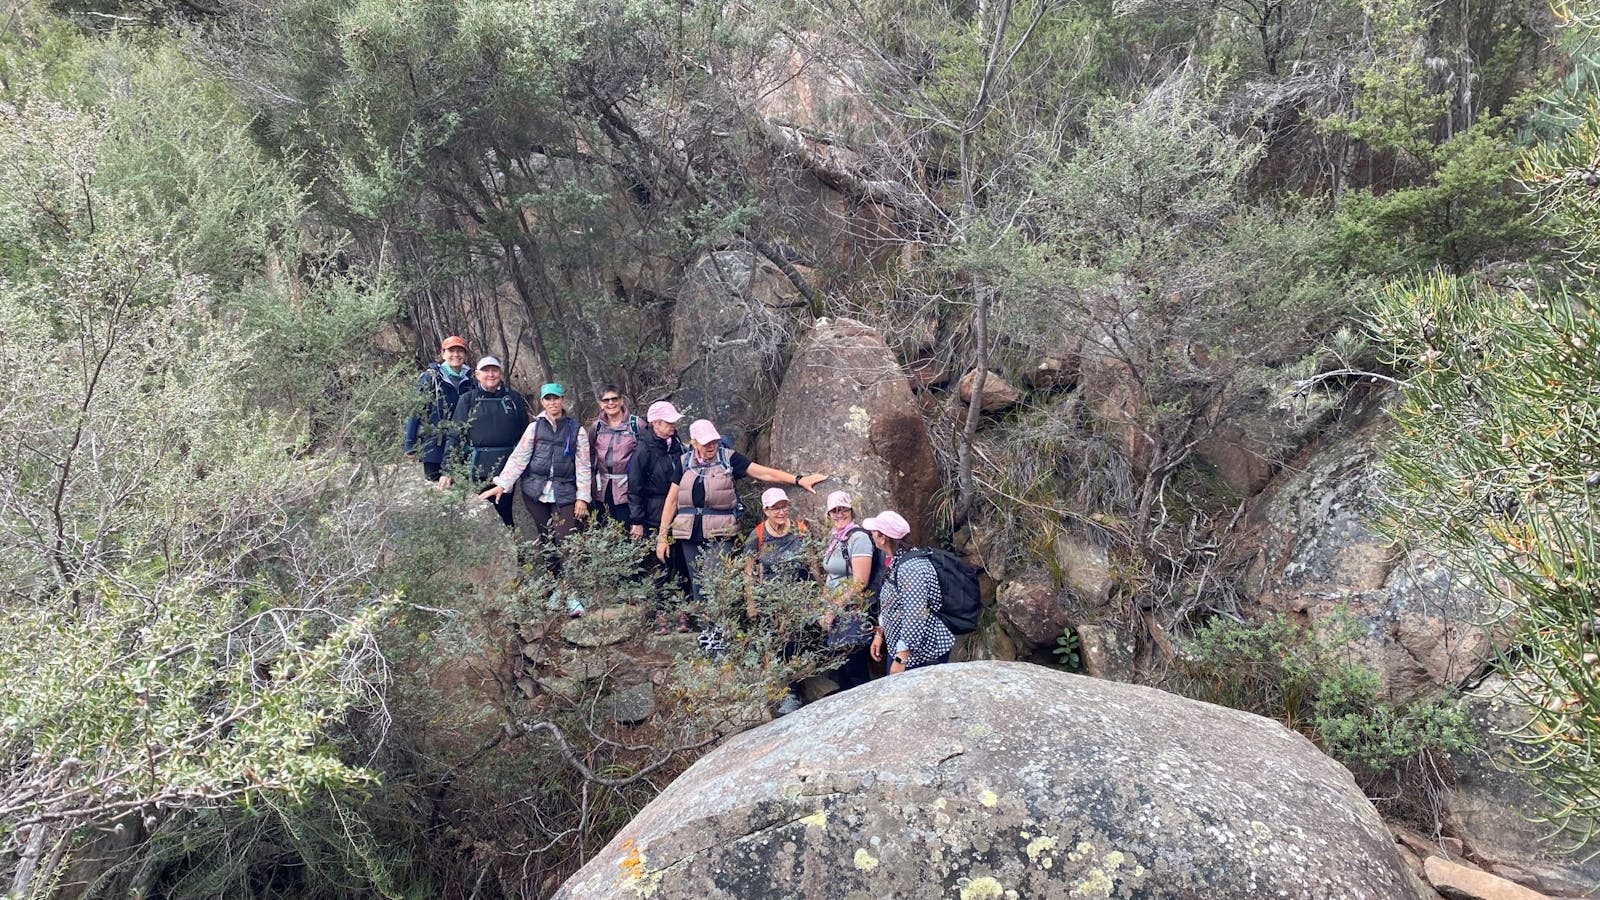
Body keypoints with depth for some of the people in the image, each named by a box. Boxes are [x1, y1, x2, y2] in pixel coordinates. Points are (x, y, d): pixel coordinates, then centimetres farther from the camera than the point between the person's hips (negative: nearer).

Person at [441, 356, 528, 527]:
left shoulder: (514, 398, 8)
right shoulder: (467, 400, 4)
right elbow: (454, 436, -1)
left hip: (507, 468, 1)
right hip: (477, 470, -1)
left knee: (504, 512, 6)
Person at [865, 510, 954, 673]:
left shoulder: (910, 566, -23)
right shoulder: (893, 562, 6)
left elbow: (915, 618, -26)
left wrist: (901, 659, -25)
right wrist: (879, 634, 14)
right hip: (897, 647, 9)